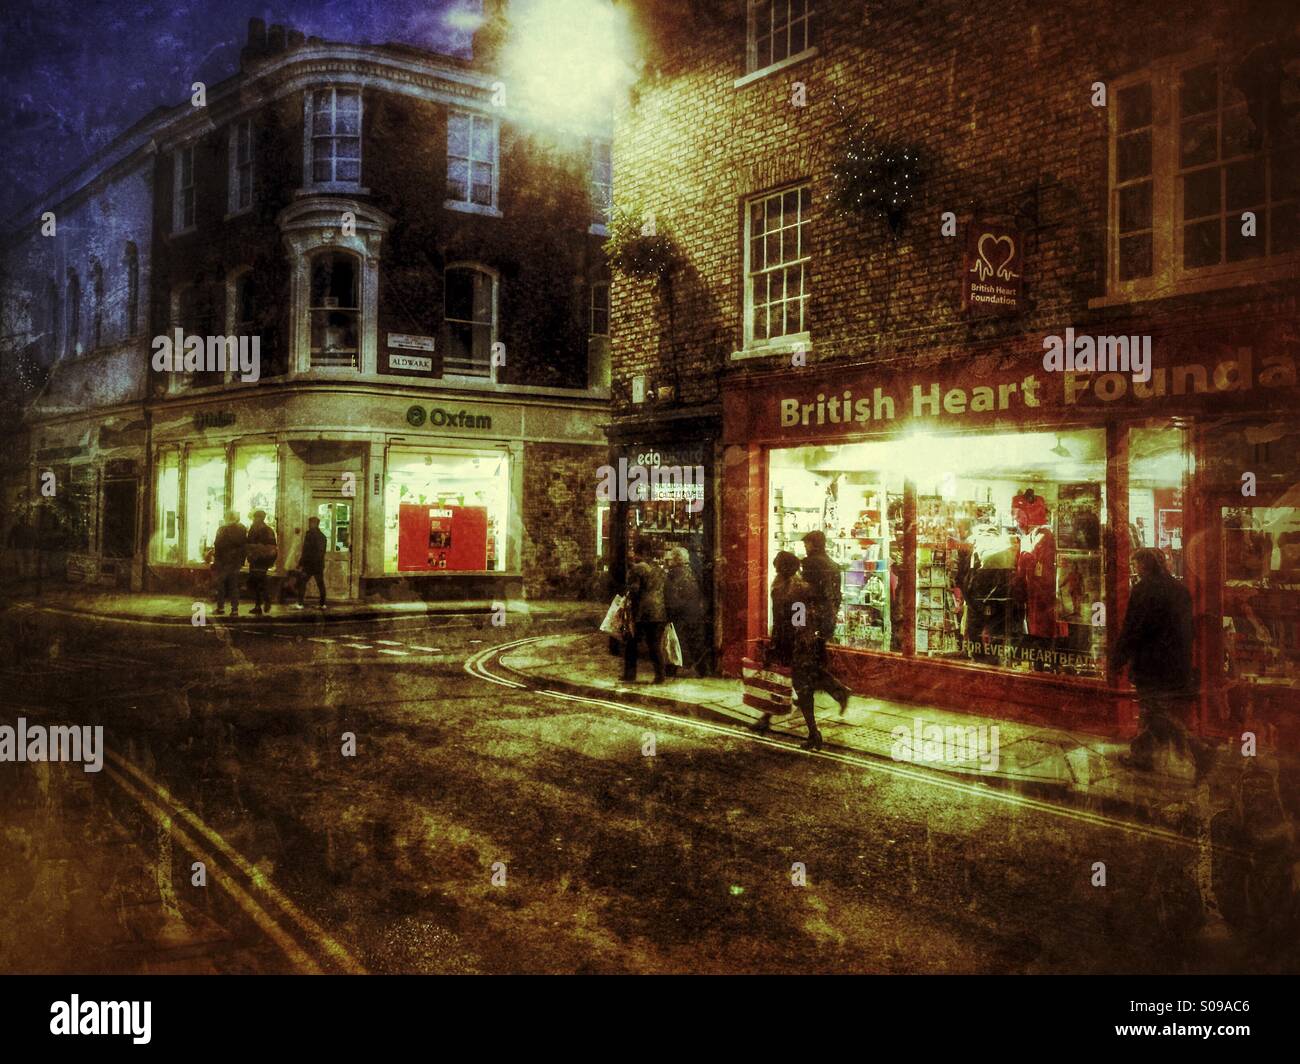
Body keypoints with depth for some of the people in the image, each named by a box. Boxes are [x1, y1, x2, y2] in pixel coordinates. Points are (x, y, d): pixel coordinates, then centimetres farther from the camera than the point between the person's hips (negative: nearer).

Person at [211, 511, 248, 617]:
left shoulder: (222, 529, -10)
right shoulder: (243, 530, -1)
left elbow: (217, 545, -9)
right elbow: (245, 546, 2)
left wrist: (215, 559, 1)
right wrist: (242, 561, 9)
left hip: (223, 562, -3)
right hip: (236, 562, 3)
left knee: (221, 584, 10)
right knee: (234, 585, 7)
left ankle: (220, 607, 12)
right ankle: (235, 609, 2)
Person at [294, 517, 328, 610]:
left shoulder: (310, 533, -10)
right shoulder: (322, 535, 12)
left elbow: (306, 550, -15)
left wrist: (301, 564, -12)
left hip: (309, 563, -7)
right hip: (320, 564, 7)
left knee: (302, 583, -3)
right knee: (320, 584, 10)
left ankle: (300, 603, -9)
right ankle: (323, 604, 11)